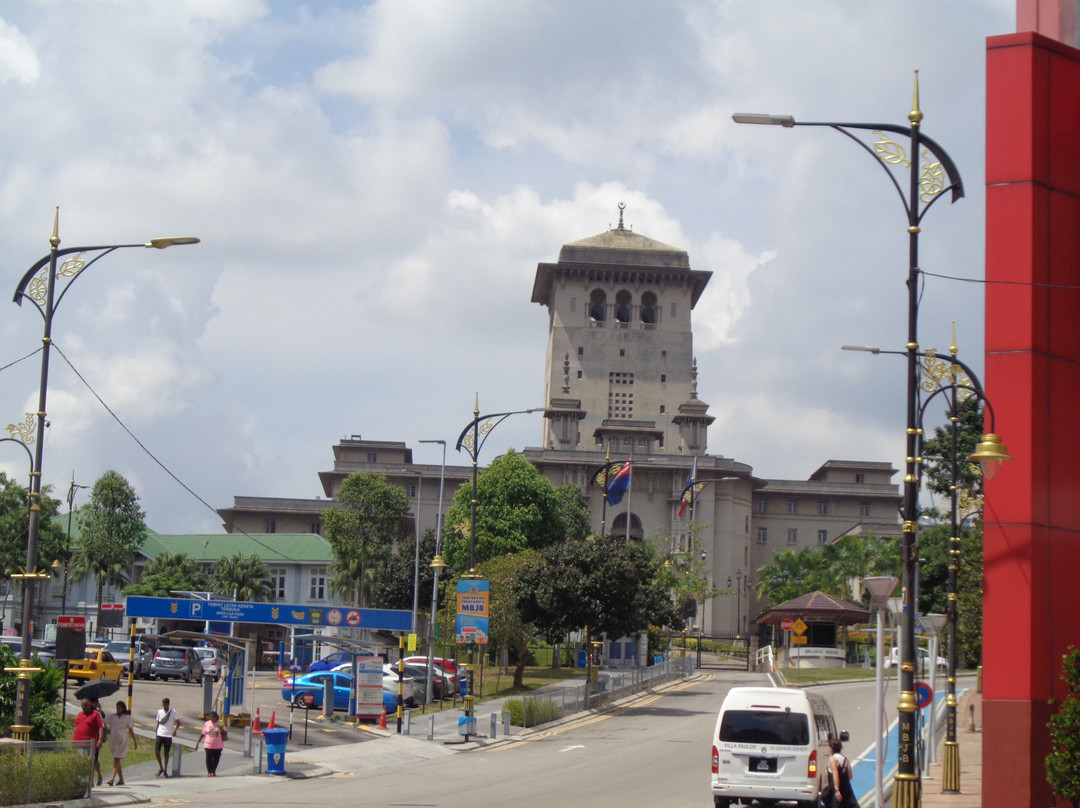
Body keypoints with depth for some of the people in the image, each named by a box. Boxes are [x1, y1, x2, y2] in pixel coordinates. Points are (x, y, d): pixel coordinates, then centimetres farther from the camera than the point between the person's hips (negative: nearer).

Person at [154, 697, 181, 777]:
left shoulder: (173, 712, -1)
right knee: (156, 752, -7)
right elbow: (158, 723, 15)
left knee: (166, 753, 3)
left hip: (168, 735, -3)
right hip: (160, 734, 3)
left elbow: (178, 722, 0)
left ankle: (165, 771, 13)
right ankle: (161, 768, 10)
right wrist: (155, 735, 11)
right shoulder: (159, 712, 9)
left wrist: (175, 729, -20)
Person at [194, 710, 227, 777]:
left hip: (218, 745, 0)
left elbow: (225, 733, 2)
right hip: (208, 745, 0)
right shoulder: (207, 724, 4)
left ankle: (213, 771, 21)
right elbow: (203, 734, 9)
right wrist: (197, 743, 7)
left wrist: (221, 729, -19)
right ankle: (209, 772, 4)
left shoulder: (220, 723, 0)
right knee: (209, 759, -4)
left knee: (216, 759, 7)